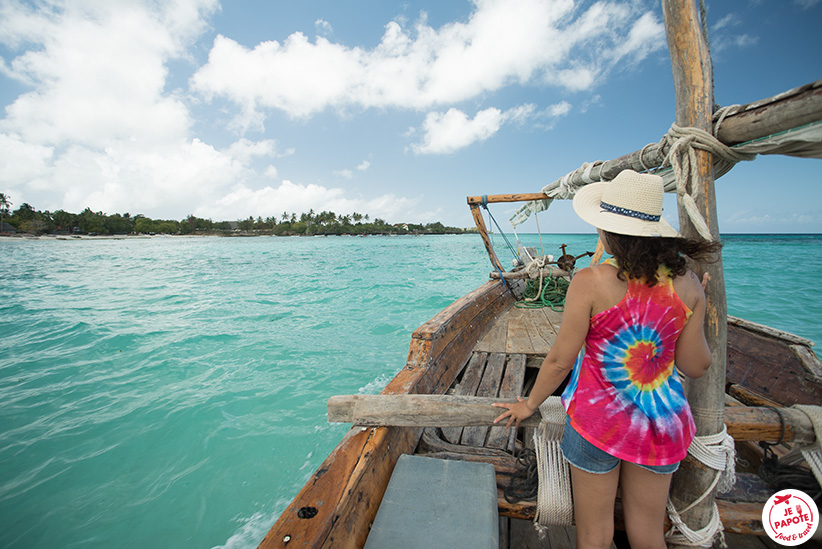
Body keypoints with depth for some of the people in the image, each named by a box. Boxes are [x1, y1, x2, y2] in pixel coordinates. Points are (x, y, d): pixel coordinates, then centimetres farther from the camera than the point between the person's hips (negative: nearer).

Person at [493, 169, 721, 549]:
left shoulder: (591, 282, -21)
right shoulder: (687, 284, -8)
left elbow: (560, 361, -15)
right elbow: (695, 366, 0)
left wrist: (530, 405, 2)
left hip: (598, 418, -4)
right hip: (662, 422, 5)